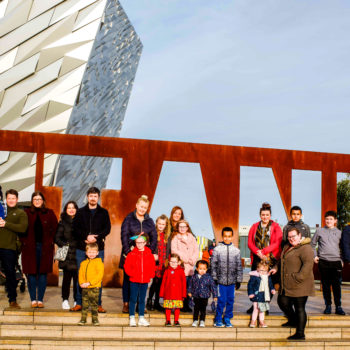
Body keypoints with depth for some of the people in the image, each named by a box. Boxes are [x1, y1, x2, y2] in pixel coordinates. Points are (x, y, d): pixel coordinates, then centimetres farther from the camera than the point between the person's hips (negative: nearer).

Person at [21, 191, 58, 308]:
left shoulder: (49, 213, 6)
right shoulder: (26, 213, 5)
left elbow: (55, 228, 7)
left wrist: (51, 241, -1)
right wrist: (24, 241, -4)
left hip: (45, 247, 0)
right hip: (30, 247, 0)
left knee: (43, 273, 2)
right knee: (31, 273, 1)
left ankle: (40, 299, 10)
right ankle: (33, 299, 9)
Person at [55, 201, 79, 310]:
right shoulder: (62, 222, 7)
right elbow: (57, 238, 3)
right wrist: (64, 244, -12)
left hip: (78, 254, 1)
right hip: (67, 255, -1)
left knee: (77, 277, -1)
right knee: (67, 277, 2)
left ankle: (77, 301, 8)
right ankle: (65, 300, 12)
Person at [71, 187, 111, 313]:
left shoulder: (104, 213, 10)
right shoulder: (80, 212, 11)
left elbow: (107, 229, 0)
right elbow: (75, 229, 1)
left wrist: (95, 238, -14)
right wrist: (87, 236, -14)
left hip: (98, 248, 0)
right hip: (82, 249, 1)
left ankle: (98, 304, 5)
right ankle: (79, 303, 8)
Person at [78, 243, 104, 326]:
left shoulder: (98, 262, -5)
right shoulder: (83, 263, 12)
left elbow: (100, 274, -13)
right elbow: (81, 274, 10)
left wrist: (90, 283, -17)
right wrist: (82, 283, -9)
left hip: (94, 288, -4)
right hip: (85, 288, 4)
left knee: (94, 304, 2)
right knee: (84, 304, 7)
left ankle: (95, 319, 13)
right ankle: (83, 319, 16)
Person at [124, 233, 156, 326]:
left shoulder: (149, 254, 3)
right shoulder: (131, 254, -4)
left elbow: (153, 267, 9)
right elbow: (127, 266, -4)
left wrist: (150, 275, -4)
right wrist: (133, 274, -14)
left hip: (145, 281, 2)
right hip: (134, 281, -2)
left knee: (142, 300, 10)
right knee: (133, 299, 2)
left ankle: (141, 318, 18)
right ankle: (132, 318, 10)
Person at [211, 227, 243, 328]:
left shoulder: (236, 250, 5)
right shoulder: (217, 249, 0)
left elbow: (239, 266, 10)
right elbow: (213, 265, 2)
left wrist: (239, 280, 8)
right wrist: (214, 278, -2)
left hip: (232, 280, 2)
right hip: (221, 280, -2)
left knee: (230, 300, 6)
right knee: (222, 300, -2)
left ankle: (227, 319, 20)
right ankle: (218, 320, 12)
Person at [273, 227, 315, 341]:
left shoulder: (305, 248, -15)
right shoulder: (287, 247, 16)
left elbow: (308, 264, -26)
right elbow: (282, 260, 32)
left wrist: (299, 277, -27)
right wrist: (276, 268, 18)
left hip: (299, 286, -9)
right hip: (287, 285, 9)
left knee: (299, 308, -3)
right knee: (282, 302, 14)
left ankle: (300, 334, 6)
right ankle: (293, 321, 38)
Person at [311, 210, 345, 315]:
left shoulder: (339, 232, 10)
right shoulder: (319, 231, 8)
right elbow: (312, 244, 15)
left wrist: (342, 260, 7)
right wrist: (314, 256, 3)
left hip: (336, 261, 0)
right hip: (323, 262, 0)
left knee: (337, 285, -3)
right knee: (325, 285, 4)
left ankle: (338, 306, 3)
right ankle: (328, 305, 12)